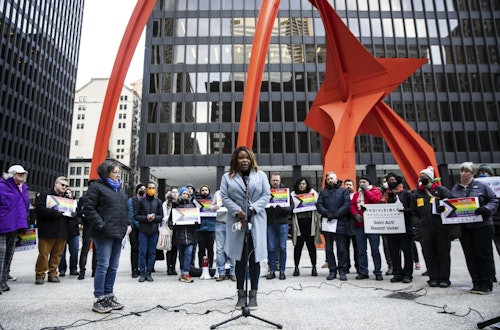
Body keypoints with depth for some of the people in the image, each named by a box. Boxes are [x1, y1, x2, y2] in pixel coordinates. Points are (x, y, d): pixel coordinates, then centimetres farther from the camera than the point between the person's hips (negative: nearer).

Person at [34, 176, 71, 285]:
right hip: (47, 231, -4)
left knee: (57, 254, 7)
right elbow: (41, 210, -13)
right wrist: (58, 213, -15)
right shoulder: (44, 195, 2)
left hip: (61, 232, 4)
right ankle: (40, 275, 13)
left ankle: (52, 274, 17)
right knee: (43, 254, -1)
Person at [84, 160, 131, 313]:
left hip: (118, 232, 7)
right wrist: (100, 225, -16)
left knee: (113, 266, 12)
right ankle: (98, 299, 8)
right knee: (103, 265, -4)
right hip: (104, 233, -7)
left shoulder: (120, 189, 19)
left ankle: (109, 295, 23)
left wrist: (128, 224, 11)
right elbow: (89, 208, -10)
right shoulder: (97, 187, -3)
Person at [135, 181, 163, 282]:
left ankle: (149, 273, 14)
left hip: (154, 230, 2)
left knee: (152, 252, 5)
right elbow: (136, 215, -1)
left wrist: (154, 217, -13)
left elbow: (161, 216, 7)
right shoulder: (140, 201, 3)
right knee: (142, 252, 1)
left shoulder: (158, 202, 9)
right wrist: (146, 218, -14)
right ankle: (142, 273, 11)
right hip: (143, 230, -2)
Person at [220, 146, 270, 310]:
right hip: (237, 221, 0)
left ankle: (253, 294, 14)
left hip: (256, 221, 0)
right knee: (240, 258, 4)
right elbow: (224, 197, 0)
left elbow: (266, 195, 3)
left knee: (255, 258, 3)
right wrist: (238, 211, -13)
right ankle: (241, 293, 15)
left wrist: (253, 208, -11)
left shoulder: (260, 175, 9)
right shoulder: (227, 177, 8)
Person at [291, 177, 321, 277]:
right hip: (298, 222, 0)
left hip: (310, 222, 0)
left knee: (311, 245, 5)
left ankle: (314, 267, 15)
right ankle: (296, 267, 12)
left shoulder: (313, 193, 11)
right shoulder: (293, 194, 10)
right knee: (298, 245, 2)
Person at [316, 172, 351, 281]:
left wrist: (335, 214, -14)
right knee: (329, 249, 8)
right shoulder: (323, 192, 16)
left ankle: (342, 271, 11)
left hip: (340, 223, -3)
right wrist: (327, 213, -13)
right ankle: (332, 270, 17)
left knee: (341, 249, 1)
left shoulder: (343, 191, 7)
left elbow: (347, 205, -5)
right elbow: (319, 205, 4)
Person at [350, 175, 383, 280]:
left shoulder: (376, 191, 5)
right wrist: (355, 214, -10)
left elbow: (376, 200, -15)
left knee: (375, 249, 2)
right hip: (359, 224, 4)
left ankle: (378, 272, 11)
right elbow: (352, 205, 7)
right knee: (361, 250, 7)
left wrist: (366, 190, -7)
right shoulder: (356, 194, 16)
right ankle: (363, 272, 15)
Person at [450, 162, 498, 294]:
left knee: (483, 254, 1)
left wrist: (486, 209, -19)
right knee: (470, 256, 7)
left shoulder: (481, 186, 0)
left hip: (482, 226, -4)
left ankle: (486, 285, 12)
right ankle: (477, 284, 17)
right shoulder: (455, 188, 10)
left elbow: (494, 200, -1)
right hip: (463, 228, 4)